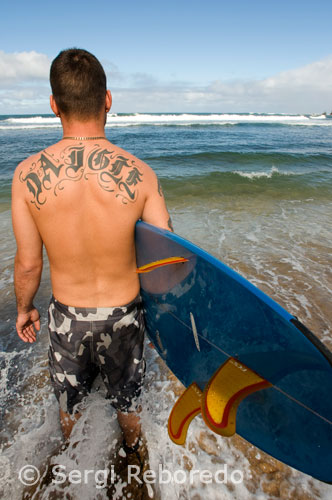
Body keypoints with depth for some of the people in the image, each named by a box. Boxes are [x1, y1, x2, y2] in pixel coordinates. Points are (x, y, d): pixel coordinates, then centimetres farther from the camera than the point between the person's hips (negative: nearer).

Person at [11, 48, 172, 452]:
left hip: (66, 316, 1)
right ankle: (131, 449, 61)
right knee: (127, 399, 30)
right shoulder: (139, 174, -20)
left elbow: (28, 264, -9)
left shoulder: (28, 174, -17)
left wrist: (23, 308, 11)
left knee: (69, 401, 31)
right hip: (123, 314, 0)